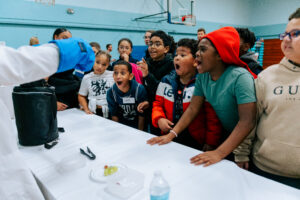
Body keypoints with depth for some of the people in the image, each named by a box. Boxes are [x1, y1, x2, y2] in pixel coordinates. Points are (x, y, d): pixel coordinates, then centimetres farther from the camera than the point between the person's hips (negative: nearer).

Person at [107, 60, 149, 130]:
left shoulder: (139, 89, -19)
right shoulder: (111, 92, -13)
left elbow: (141, 115, -11)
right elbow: (114, 115, -1)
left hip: (137, 125, -1)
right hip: (122, 126, 2)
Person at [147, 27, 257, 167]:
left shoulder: (240, 77, -26)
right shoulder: (202, 77, -6)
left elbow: (247, 121, -31)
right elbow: (192, 109, -5)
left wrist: (219, 153, -39)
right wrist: (171, 134, -14)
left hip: (244, 140, -5)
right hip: (225, 135, 5)